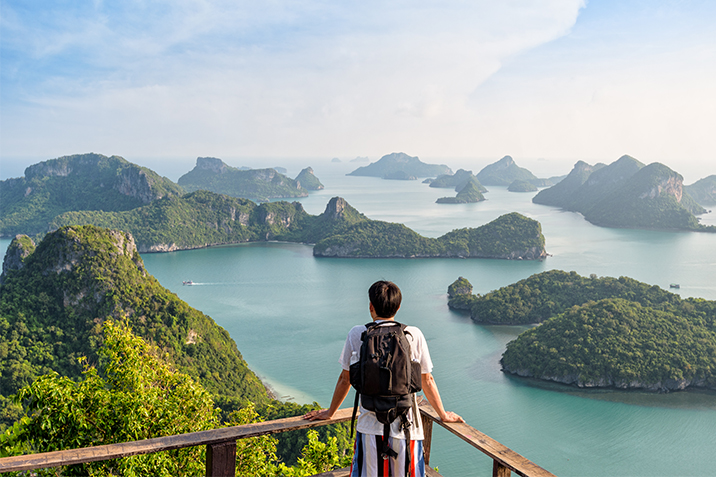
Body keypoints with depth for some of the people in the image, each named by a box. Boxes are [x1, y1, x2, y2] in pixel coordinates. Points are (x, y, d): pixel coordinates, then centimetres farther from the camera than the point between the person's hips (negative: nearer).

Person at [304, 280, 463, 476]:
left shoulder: (357, 334, -2)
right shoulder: (414, 335, -2)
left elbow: (345, 379, 8)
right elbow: (427, 381, 8)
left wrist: (330, 412, 25)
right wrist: (443, 415, 23)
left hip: (370, 427, 0)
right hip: (406, 427, 0)